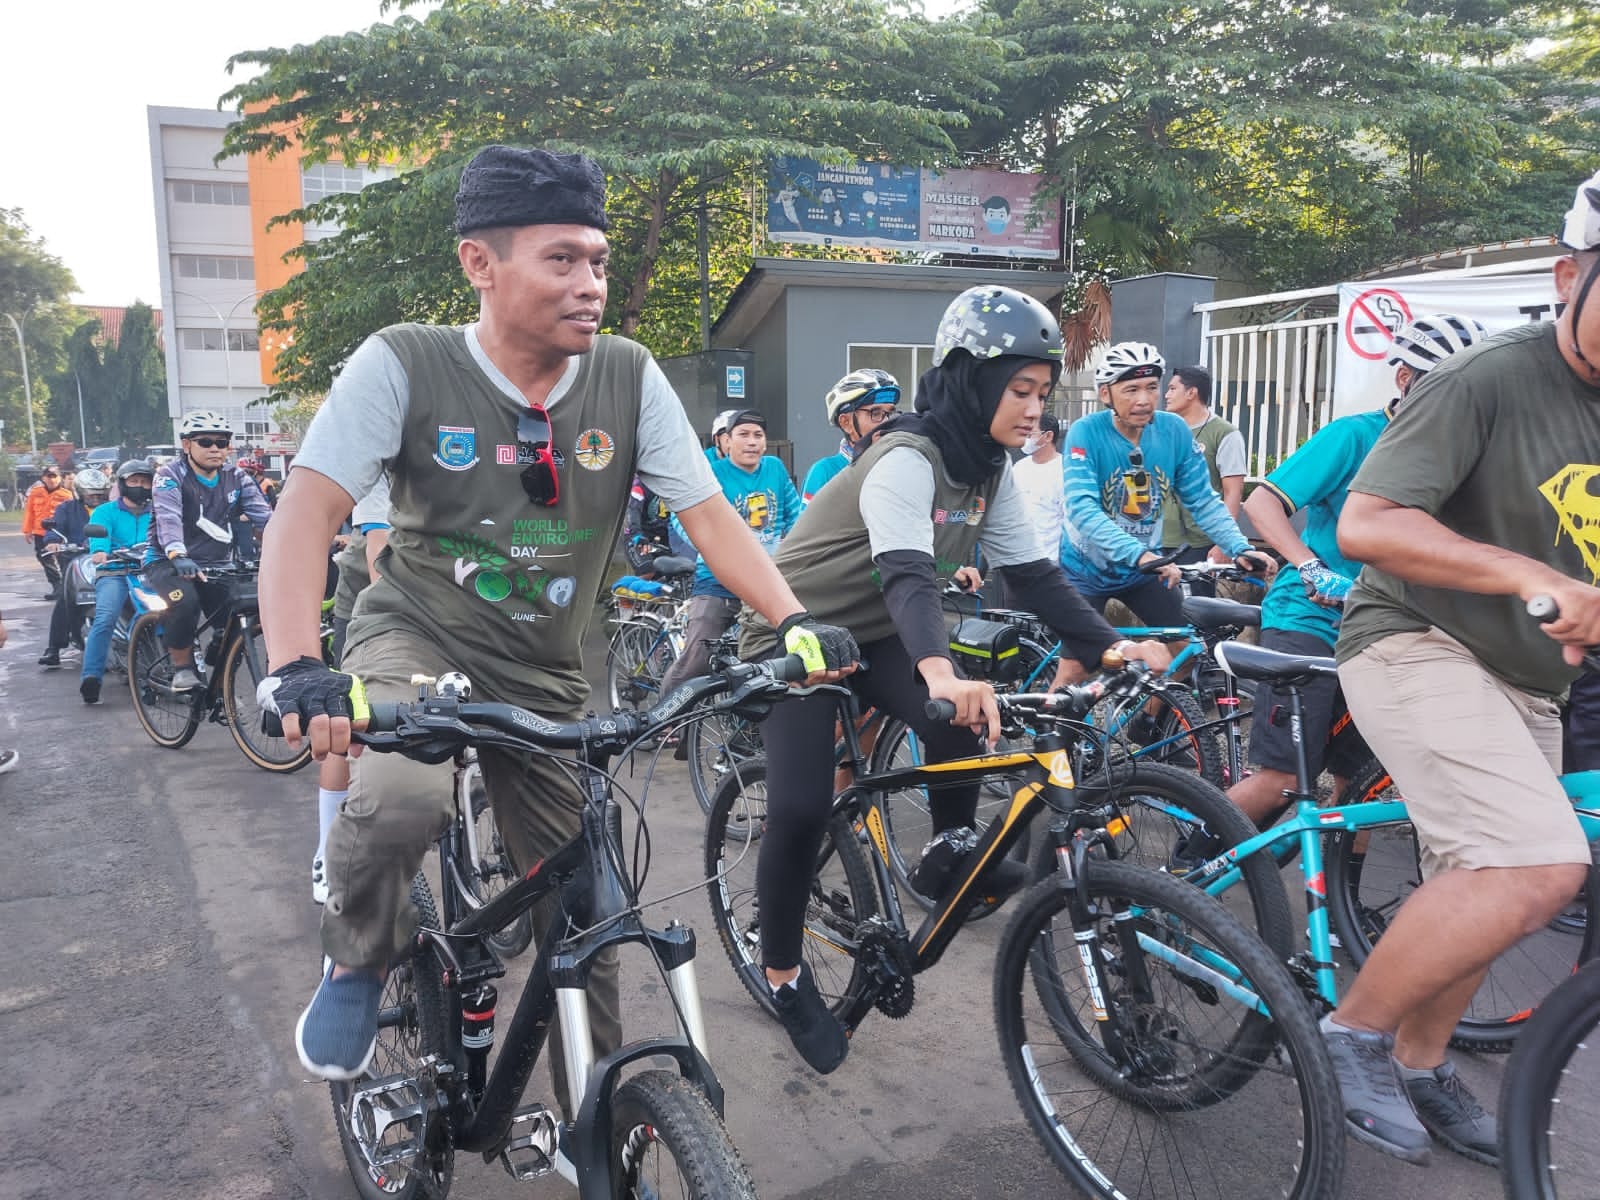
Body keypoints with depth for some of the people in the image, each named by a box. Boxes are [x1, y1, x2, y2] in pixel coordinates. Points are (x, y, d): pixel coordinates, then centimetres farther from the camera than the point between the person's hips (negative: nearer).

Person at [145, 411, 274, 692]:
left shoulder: (236, 479, 4)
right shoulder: (170, 475, -7)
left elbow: (264, 516, -9)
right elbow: (168, 518, -25)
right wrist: (178, 556, -44)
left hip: (216, 565, 4)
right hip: (169, 562, -4)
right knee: (185, 602, -33)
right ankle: (182, 666, -10)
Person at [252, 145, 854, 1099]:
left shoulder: (630, 377, -8)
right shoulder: (404, 364, -14)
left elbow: (709, 514, -9)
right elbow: (307, 513, -20)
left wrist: (795, 620, -25)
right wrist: (298, 669, -36)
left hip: (548, 678, 3)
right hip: (418, 641, -2)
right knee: (401, 799, -35)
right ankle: (359, 964, 1)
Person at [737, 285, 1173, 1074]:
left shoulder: (989, 468, -2)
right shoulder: (907, 460, -27)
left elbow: (1033, 573, -5)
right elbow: (905, 574, -42)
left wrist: (1109, 645, -18)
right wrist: (939, 670, -60)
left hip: (872, 634, 7)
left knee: (962, 723, -20)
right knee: (801, 808, -18)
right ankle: (783, 973, 3)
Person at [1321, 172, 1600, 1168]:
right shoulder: (1487, 380, -17)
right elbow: (1365, 524, -26)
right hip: (1419, 646, -8)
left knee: (1477, 892, 15)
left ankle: (1418, 1064, 36)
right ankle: (1351, 1033, -5)